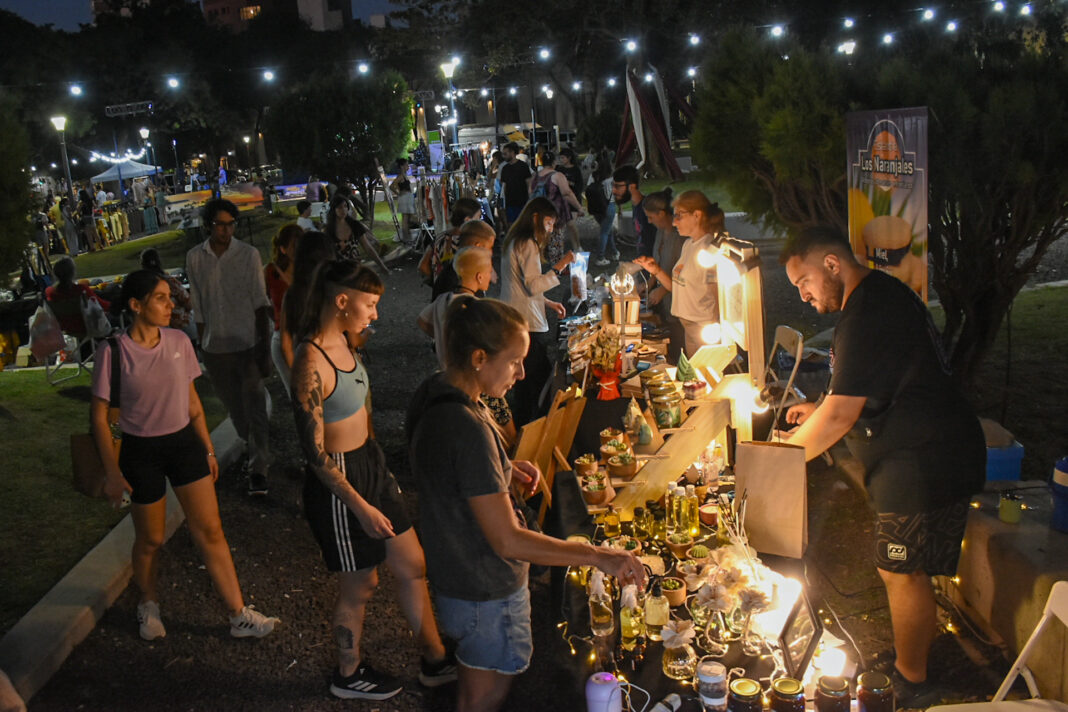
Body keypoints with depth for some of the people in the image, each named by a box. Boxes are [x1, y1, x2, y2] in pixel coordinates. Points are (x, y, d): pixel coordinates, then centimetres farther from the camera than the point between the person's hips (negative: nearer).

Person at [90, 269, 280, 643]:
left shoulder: (179, 342, -3)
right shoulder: (114, 352, -15)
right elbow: (99, 416, -8)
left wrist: (208, 450, 10)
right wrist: (113, 472, -9)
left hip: (184, 442, 3)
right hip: (141, 453, -3)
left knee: (210, 531, 4)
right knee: (150, 539, 12)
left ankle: (240, 616, 11)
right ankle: (149, 605, 40)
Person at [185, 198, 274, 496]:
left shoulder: (248, 254, -7)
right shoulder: (194, 258, 0)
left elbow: (260, 303, -6)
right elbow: (198, 308, 6)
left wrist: (265, 349, -10)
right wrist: (202, 346, 8)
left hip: (248, 345, -3)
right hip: (215, 348, 3)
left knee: (255, 409, -3)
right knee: (235, 409, 15)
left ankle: (258, 470, 3)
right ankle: (255, 451, 37)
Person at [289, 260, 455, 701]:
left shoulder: (341, 342, 2)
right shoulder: (311, 364, -27)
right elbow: (315, 453, -24)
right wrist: (361, 507, -21)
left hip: (370, 464, 9)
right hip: (339, 482, -9)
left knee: (413, 566, 17)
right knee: (360, 586, 12)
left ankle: (435, 662, 35)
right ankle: (349, 675, 37)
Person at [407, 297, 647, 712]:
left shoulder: (434, 394, -4)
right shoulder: (467, 428, -33)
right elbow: (508, 540, -32)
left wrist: (503, 468, 2)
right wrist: (598, 556, -28)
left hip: (454, 573, 9)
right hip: (487, 594, -9)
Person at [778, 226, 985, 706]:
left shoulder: (868, 316, -24)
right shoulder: (881, 294, 11)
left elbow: (839, 417, -23)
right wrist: (819, 409, 14)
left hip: (925, 464, -10)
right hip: (920, 455, 10)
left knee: (902, 573, 1)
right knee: (901, 570, 18)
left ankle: (912, 686, 16)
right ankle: (910, 661, 32)